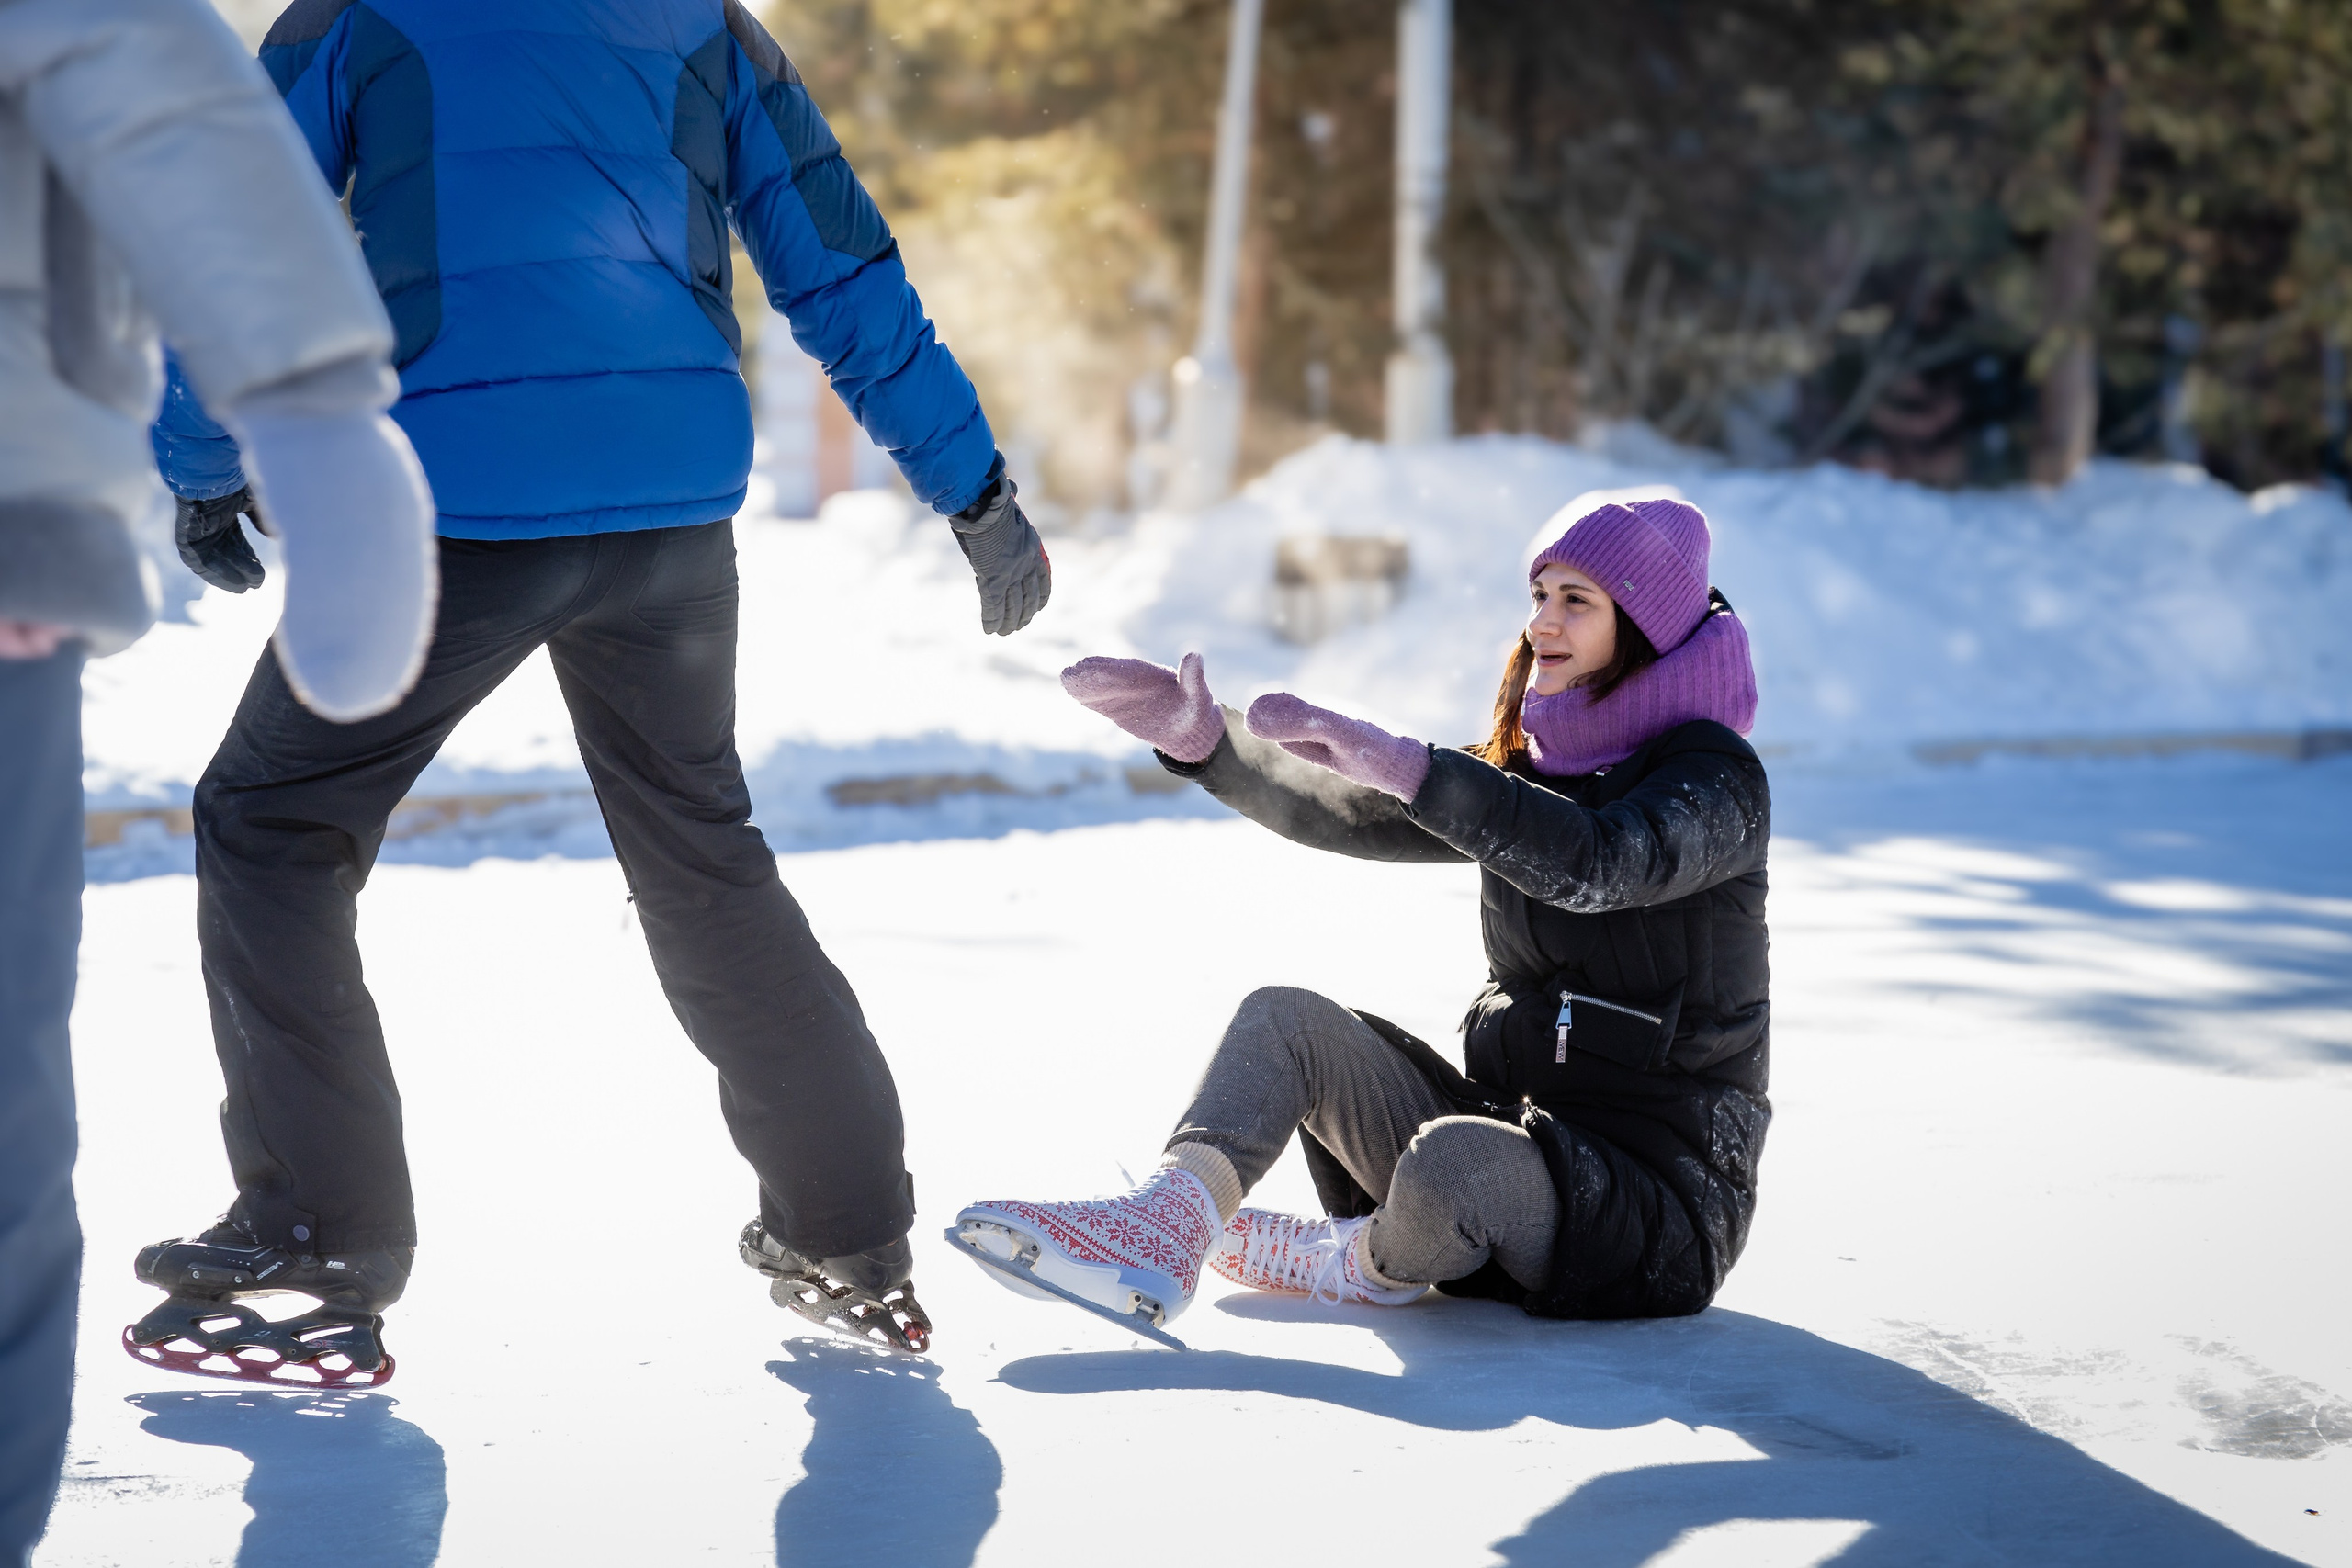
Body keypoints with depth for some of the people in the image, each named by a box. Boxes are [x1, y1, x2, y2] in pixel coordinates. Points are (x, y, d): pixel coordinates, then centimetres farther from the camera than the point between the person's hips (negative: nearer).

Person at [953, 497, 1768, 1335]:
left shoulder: (1716, 778, -11)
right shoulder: (1524, 766, 14)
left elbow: (1596, 865, -32)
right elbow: (1346, 816, 4)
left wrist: (1394, 761, -41)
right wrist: (1199, 738, -13)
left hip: (1654, 1184, -7)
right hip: (1513, 1124, 7)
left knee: (1455, 1158, -37)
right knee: (1287, 1018, -6)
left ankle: (1367, 1263, -4)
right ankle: (1161, 1233, -26)